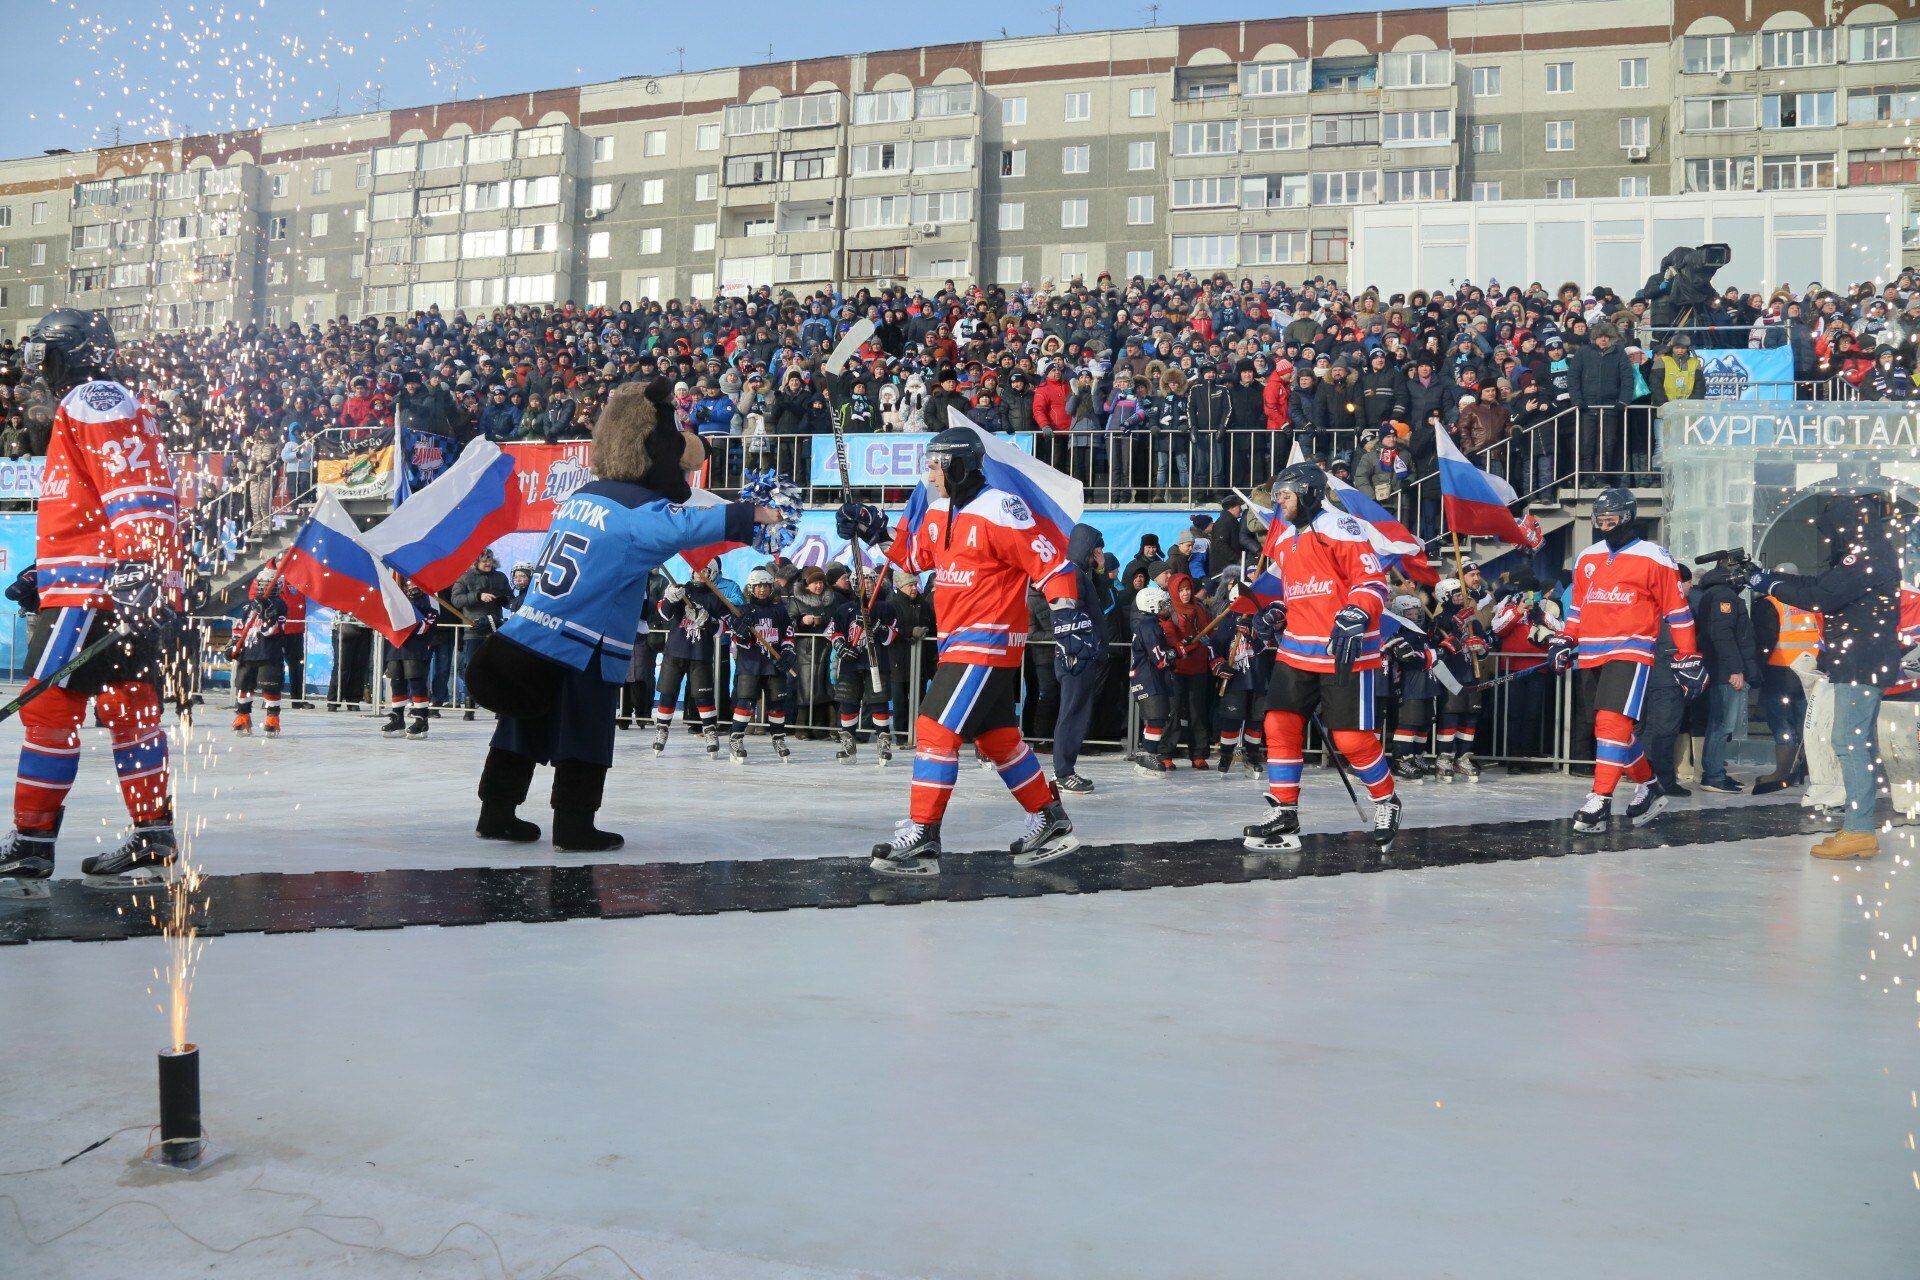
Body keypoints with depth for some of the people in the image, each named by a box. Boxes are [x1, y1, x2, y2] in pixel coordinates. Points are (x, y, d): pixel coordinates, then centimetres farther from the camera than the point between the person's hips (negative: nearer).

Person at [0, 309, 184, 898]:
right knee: (129, 710, 11)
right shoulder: (117, 407, 26)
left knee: (49, 707, -10)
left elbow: (134, 490, -21)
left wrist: (140, 561, -31)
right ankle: (152, 844, 14)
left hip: (97, 589, -10)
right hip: (131, 590, 10)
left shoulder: (93, 402, -6)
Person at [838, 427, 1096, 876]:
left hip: (990, 640, -9)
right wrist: (873, 530, 13)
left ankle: (922, 839, -11)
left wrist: (1067, 613, -25)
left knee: (936, 730, -14)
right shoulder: (939, 512, 11)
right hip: (957, 640, 9)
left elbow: (1051, 564, -17)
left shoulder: (999, 511, -16)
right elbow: (913, 556, 25)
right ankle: (1052, 824, 27)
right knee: (997, 739, 15)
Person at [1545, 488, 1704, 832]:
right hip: (1591, 656, 7)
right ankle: (1649, 786, 27)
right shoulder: (1586, 559, 16)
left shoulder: (1654, 558, -1)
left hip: (1631, 652, -6)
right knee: (1607, 727, 9)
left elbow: (1677, 611, 1)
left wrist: (1688, 657, -1)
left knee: (1613, 722, -18)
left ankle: (1600, 801, -18)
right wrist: (1565, 641, 13)